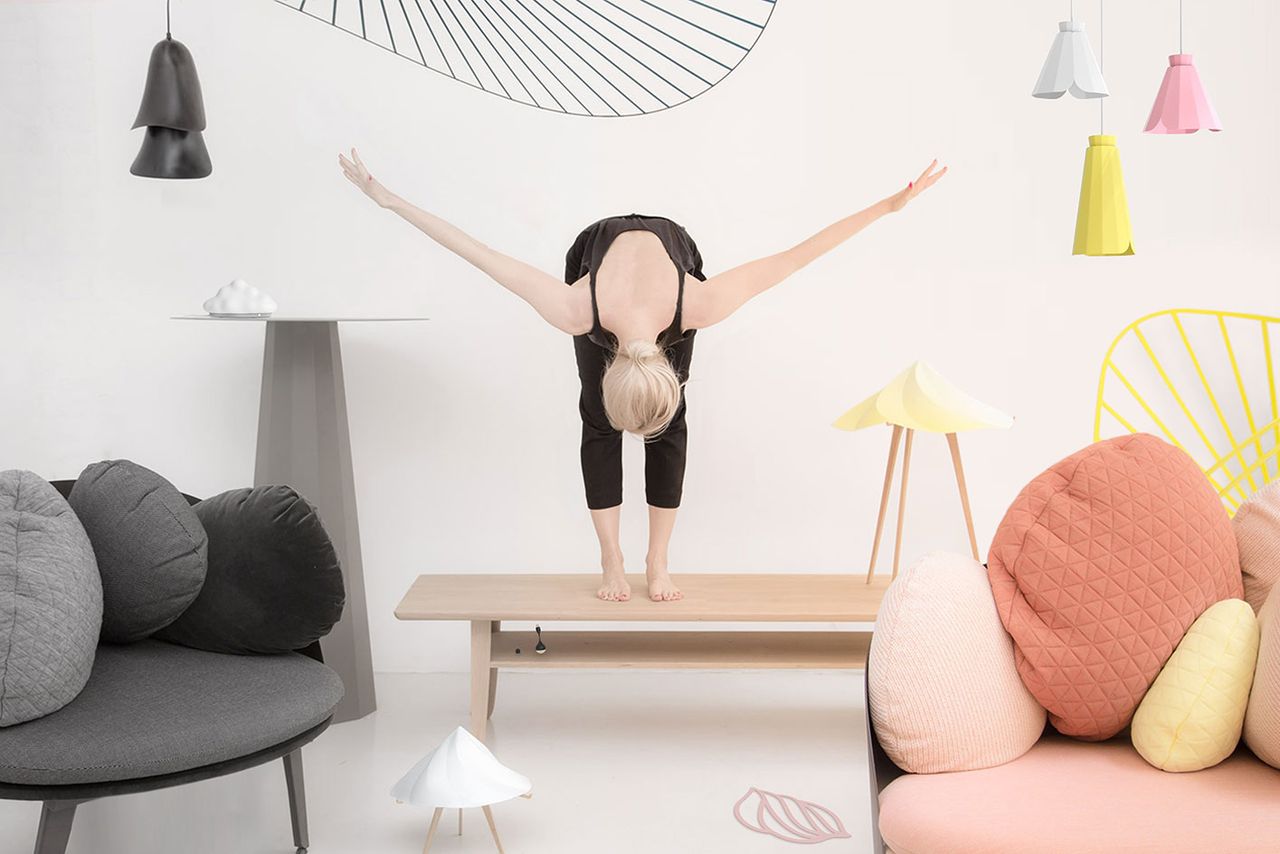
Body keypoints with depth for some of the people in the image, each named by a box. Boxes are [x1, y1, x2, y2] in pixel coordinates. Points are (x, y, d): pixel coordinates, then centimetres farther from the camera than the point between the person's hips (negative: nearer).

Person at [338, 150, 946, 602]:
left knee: (670, 426, -8)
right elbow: (477, 253, -37)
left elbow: (796, 256, -40)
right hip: (597, 245, 0)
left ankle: (657, 562, 0)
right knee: (598, 423, -9)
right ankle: (612, 561, -1)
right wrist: (385, 199, -34)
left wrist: (891, 206, -39)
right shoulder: (577, 311, -43)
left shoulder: (699, 305, -44)